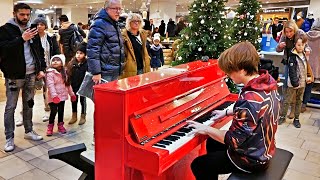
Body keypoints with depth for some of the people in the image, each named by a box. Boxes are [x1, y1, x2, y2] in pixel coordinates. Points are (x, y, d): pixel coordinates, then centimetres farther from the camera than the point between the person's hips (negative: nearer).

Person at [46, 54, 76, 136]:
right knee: (53, 111, -6)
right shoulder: (50, 73, -12)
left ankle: (60, 125, 25)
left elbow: (67, 84, 15)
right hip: (54, 97, -6)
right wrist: (54, 95, -29)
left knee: (61, 111, 12)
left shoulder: (64, 72, 8)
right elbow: (50, 85, -20)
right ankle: (50, 126, 11)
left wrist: (71, 94, 16)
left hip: (62, 96, 6)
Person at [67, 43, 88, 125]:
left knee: (83, 100, 11)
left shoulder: (86, 64, -14)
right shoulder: (72, 63, -2)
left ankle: (83, 117, 26)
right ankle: (74, 116, 32)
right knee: (74, 100, 16)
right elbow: (69, 74, 3)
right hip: (74, 86, 4)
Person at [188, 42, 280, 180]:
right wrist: (227, 112, 14)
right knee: (212, 143, 26)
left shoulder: (250, 99, -36)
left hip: (252, 159, -9)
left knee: (198, 166, 2)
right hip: (263, 148, 9)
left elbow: (234, 141, -28)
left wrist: (206, 129, -16)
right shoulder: (267, 82, -7)